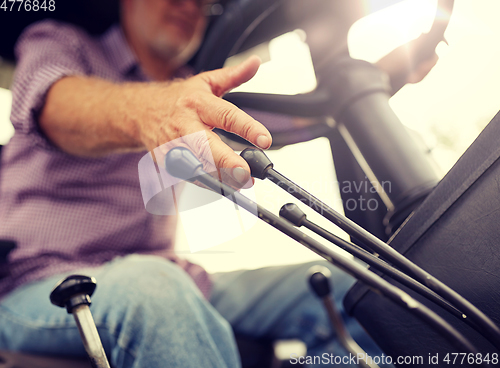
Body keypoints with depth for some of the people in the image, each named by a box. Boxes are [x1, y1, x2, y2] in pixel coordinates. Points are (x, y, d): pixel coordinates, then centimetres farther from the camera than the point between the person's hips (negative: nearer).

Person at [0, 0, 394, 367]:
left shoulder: (191, 102, 20)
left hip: (166, 277, 6)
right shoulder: (57, 41, 4)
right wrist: (144, 111, -44)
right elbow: (56, 104, -21)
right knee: (149, 285, -39)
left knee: (334, 288, -8)